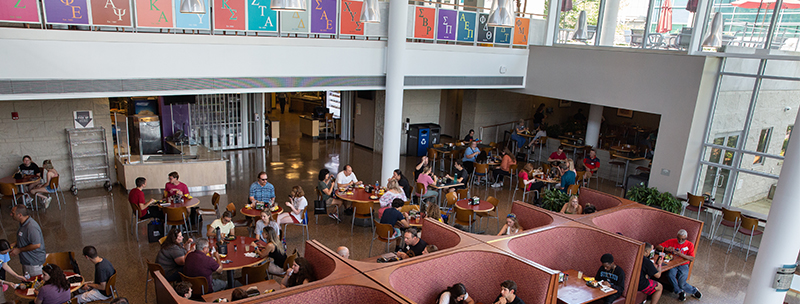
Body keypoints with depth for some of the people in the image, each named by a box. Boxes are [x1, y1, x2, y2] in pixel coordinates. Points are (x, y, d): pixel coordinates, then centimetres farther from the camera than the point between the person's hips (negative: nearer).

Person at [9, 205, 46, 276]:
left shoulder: (32, 227, -28)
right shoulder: (23, 224, 6)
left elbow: (36, 245, -28)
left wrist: (19, 250, -18)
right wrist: (15, 244, 6)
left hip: (34, 263, -10)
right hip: (26, 261, 10)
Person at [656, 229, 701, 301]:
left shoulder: (690, 245, 2)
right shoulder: (671, 241, 3)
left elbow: (692, 259, -9)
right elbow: (658, 247, 0)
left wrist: (681, 254, -25)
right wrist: (666, 249, -20)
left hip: (683, 265, -1)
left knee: (681, 284, -24)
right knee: (670, 274, -32)